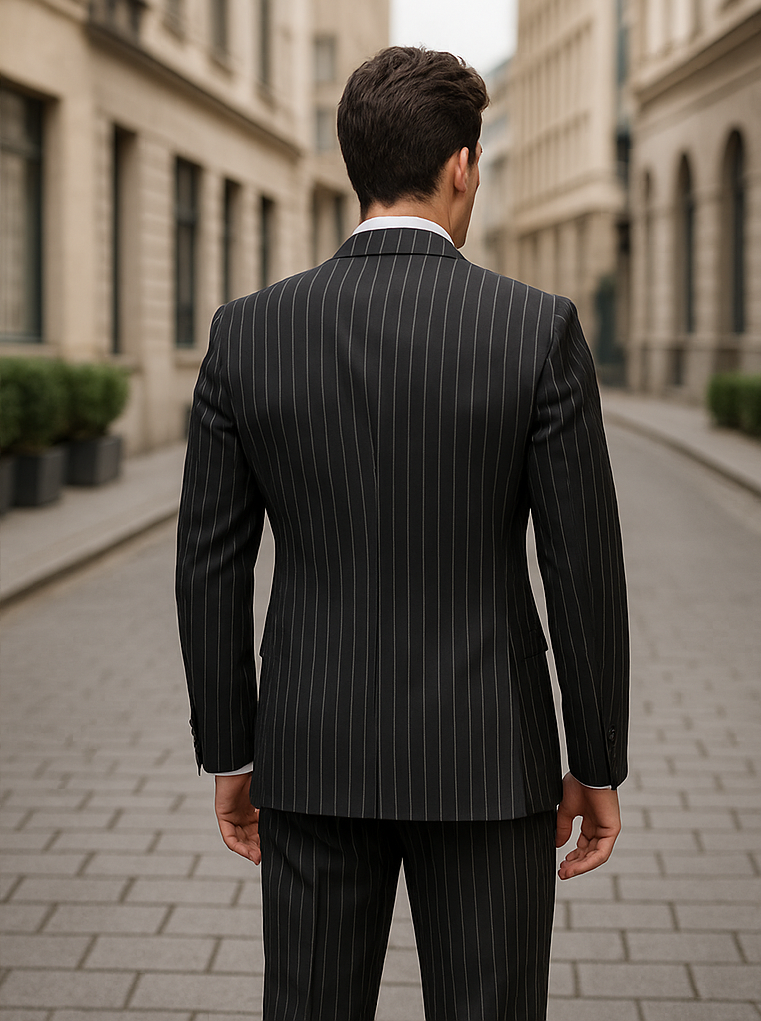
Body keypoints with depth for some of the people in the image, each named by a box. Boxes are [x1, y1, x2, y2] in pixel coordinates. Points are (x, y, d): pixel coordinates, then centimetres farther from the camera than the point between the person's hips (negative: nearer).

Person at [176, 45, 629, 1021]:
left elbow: (210, 566, -1)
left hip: (315, 755, 2)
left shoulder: (247, 332, -5)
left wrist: (230, 756, 10)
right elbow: (584, 569, -10)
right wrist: (598, 766, 2)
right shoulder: (539, 329, -12)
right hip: (484, 759, -2)